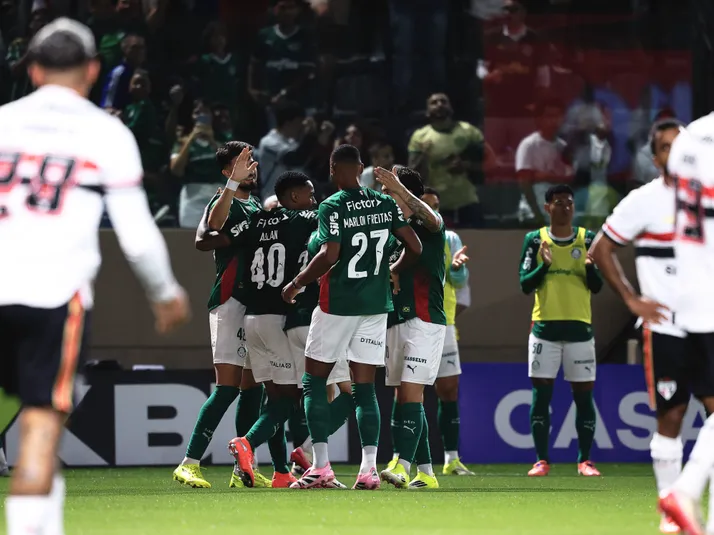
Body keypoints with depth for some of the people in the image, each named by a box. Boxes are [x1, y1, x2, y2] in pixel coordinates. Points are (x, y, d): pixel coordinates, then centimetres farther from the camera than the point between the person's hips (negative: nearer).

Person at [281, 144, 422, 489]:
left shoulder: (332, 208, -11)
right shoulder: (386, 204, 4)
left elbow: (329, 255, -20)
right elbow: (414, 247, 6)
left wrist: (295, 285, -8)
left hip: (337, 304, -4)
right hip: (376, 305, 5)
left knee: (314, 382, 7)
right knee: (365, 389, 7)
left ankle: (320, 467, -1)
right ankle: (369, 469, -3)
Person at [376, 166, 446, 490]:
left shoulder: (427, 227, -5)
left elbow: (431, 218, -30)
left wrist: (399, 187, -36)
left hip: (424, 320, -8)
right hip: (396, 321, 8)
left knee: (411, 392, -17)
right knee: (404, 397, 7)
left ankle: (403, 466, -25)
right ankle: (425, 472, 12)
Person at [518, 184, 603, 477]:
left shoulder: (588, 239, 4)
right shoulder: (535, 240, 3)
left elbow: (597, 287, 2)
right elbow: (525, 285, 0)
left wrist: (590, 266, -18)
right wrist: (544, 265, -17)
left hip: (579, 327, 0)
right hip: (545, 327, 0)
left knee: (584, 394, 1)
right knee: (541, 394, -2)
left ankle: (585, 460, 8)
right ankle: (542, 460, 4)